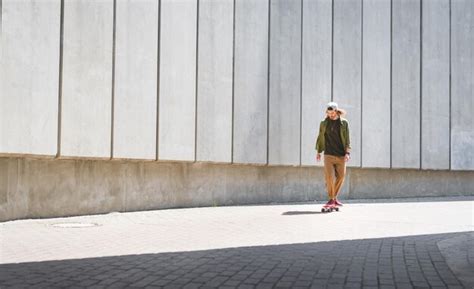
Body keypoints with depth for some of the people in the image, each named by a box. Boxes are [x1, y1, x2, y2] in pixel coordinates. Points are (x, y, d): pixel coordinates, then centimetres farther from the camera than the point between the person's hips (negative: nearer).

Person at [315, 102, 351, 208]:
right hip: (328, 155, -1)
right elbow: (320, 137, 13)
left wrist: (347, 153, -10)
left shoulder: (344, 123, 3)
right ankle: (331, 199, 0)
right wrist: (318, 152, 12)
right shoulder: (324, 123, 5)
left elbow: (347, 139, 0)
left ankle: (334, 197, 21)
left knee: (341, 177, 3)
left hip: (341, 155, 1)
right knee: (329, 177, -10)